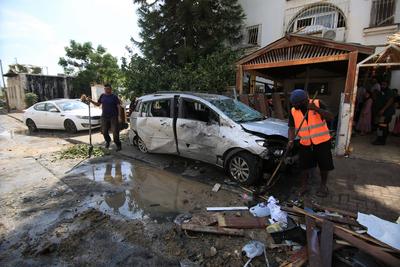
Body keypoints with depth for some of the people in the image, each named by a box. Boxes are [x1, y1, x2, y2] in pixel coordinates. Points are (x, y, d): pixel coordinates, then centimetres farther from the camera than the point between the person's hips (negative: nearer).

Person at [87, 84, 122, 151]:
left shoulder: (114, 96, -4)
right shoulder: (102, 96, 9)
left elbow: (118, 106, -6)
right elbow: (98, 104, 18)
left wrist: (119, 116, -13)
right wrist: (91, 101, 1)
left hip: (113, 117, -4)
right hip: (104, 117, 4)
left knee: (115, 131, -4)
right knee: (104, 131, 8)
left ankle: (118, 145, 8)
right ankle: (108, 141, 35)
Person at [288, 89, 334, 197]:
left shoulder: (317, 103, -11)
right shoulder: (293, 111, -4)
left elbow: (331, 117, -17)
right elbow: (291, 128, -2)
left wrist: (316, 109, -31)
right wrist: (291, 141, -17)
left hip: (322, 141, -2)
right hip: (305, 143, 2)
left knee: (324, 165, 10)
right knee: (304, 166, 7)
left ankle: (323, 186, 32)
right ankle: (304, 186, 25)